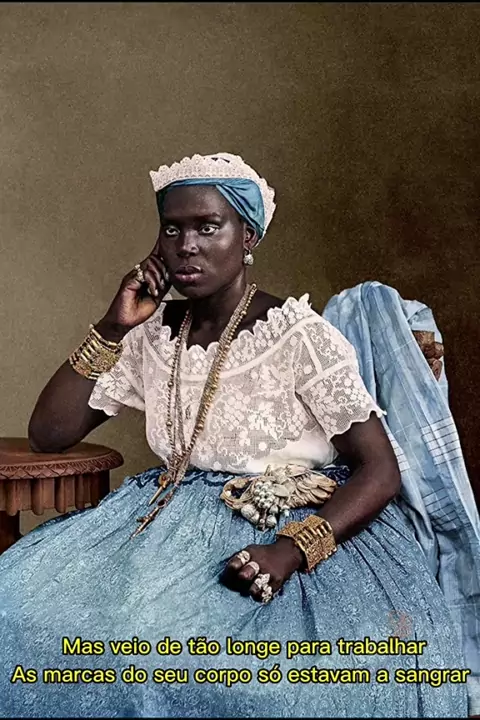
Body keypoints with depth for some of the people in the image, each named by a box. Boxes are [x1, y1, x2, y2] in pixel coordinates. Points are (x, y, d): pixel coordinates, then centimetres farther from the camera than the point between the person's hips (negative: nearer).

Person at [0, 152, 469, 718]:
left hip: (302, 529, -4)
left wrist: (290, 550, -27)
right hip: (173, 522, 4)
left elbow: (381, 471, -11)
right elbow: (47, 434, 3)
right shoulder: (151, 335, 3)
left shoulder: (300, 337, -12)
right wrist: (112, 327, -6)